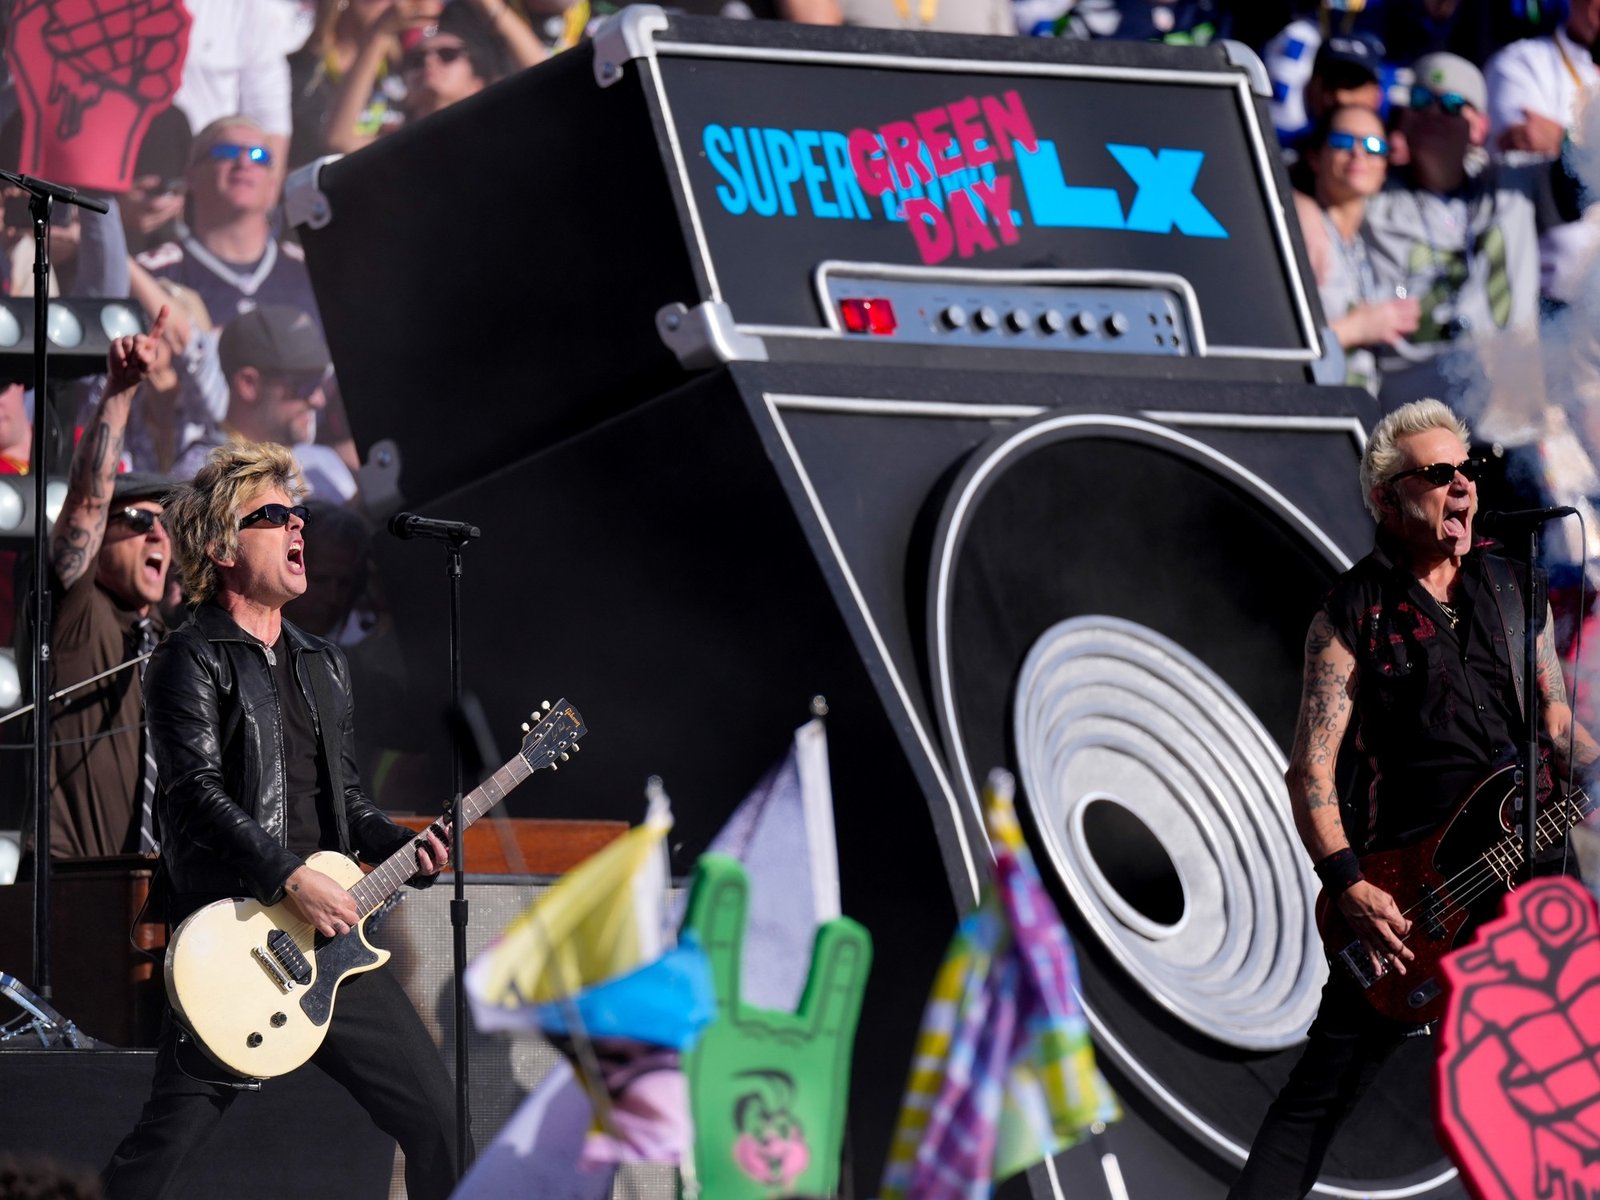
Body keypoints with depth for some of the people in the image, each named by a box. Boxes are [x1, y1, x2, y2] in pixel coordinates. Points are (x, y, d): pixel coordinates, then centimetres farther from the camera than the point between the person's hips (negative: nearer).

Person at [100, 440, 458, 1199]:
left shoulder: (323, 666, 19)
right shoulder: (192, 660, -5)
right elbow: (197, 794, -16)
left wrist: (404, 849, 5)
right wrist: (291, 881, -23)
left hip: (330, 937, 7)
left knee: (434, 1114, 6)